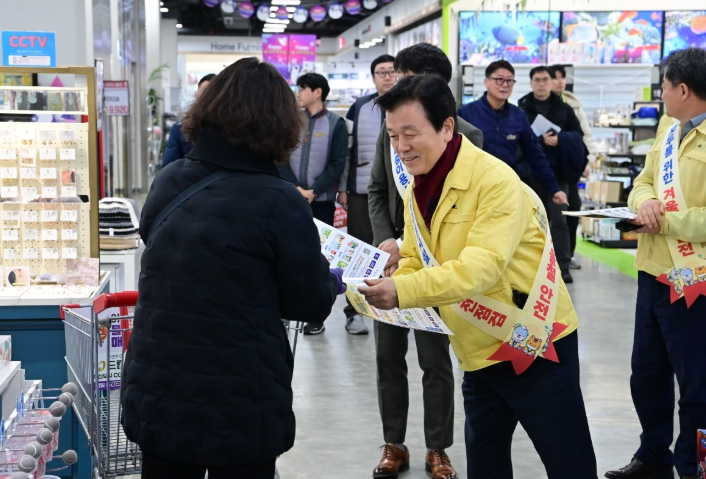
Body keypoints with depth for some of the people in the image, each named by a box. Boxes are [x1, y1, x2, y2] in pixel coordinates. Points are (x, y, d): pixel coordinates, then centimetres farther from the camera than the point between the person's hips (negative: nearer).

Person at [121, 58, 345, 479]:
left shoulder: (167, 183, 0)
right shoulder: (280, 202, -17)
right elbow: (311, 304, -7)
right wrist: (332, 281, 16)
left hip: (154, 397, 5)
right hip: (238, 410, -5)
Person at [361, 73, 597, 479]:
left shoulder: (495, 181, -21)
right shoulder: (418, 188, 4)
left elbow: (481, 267, -30)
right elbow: (416, 263, 7)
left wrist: (404, 291, -38)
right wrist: (383, 287, -14)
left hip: (534, 344, -8)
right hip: (479, 351, 8)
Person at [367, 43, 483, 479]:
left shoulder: (467, 136, -7)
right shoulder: (391, 128, 6)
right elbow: (377, 190, 10)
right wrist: (385, 241, -5)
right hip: (391, 259, 4)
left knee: (435, 360, 5)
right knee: (388, 356, 8)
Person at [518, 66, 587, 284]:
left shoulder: (564, 108, 11)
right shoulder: (521, 109, 6)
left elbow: (578, 135, 6)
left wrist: (560, 139, -13)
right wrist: (540, 140, -19)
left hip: (558, 171, 0)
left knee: (558, 219, -4)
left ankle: (563, 267, -3)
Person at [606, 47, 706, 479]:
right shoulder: (671, 133, 11)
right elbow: (644, 181, 16)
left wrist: (664, 219, -20)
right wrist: (646, 200, -6)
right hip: (655, 275, 9)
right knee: (647, 377, 20)